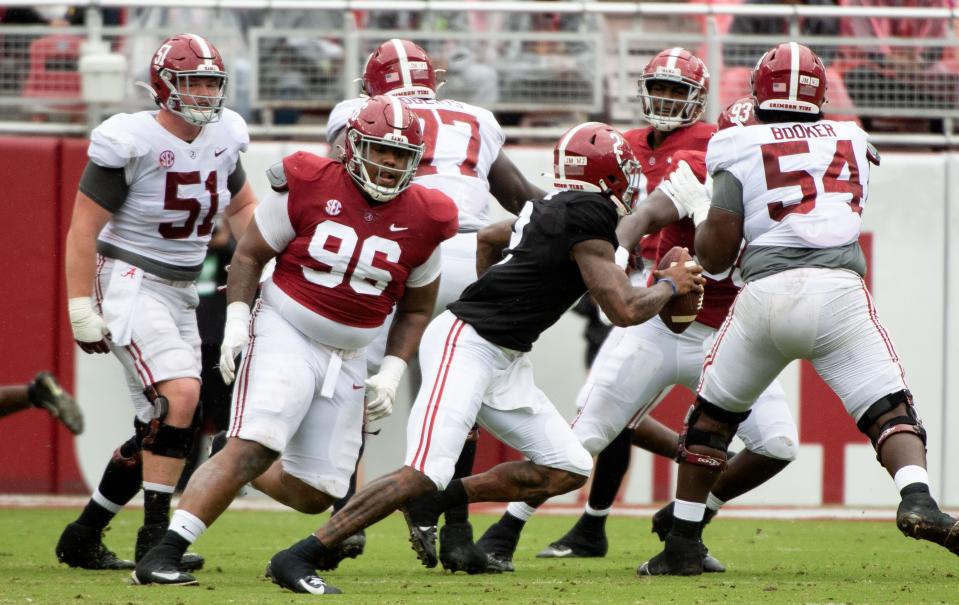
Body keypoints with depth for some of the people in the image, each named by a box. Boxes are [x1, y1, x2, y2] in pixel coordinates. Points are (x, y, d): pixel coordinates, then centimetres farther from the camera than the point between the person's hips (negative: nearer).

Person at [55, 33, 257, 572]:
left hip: (180, 294, 8)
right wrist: (82, 308, -15)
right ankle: (155, 538, -19)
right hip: (130, 281, -8)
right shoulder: (131, 142, -17)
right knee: (180, 395, -24)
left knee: (161, 427, 7)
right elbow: (84, 227, -13)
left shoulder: (223, 137, 3)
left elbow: (242, 208, 20)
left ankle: (83, 537, 20)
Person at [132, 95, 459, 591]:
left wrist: (392, 372, 2)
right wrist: (237, 320, -12)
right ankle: (162, 557, -25)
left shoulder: (423, 221, 0)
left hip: (346, 360, 5)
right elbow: (249, 254, 1)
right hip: (286, 336, -5)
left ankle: (233, 466, 33)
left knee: (315, 494, 4)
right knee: (252, 449, -24)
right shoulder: (308, 187, -9)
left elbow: (415, 310, 13)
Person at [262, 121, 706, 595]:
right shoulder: (589, 218, -14)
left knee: (568, 469, 7)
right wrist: (670, 286, 3)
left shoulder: (553, 207, 15)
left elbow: (487, 238, 33)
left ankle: (434, 501, 12)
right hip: (464, 344, -10)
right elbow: (624, 310, -15)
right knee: (423, 474, -21)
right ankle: (299, 557, -20)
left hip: (503, 361, 10)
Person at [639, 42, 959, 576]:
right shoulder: (851, 142, 16)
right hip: (840, 291, 0)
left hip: (767, 293, 0)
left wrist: (697, 207, 25)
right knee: (889, 409, -2)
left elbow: (716, 255, 5)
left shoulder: (743, 149, 7)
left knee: (712, 415, 18)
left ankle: (683, 546, 21)